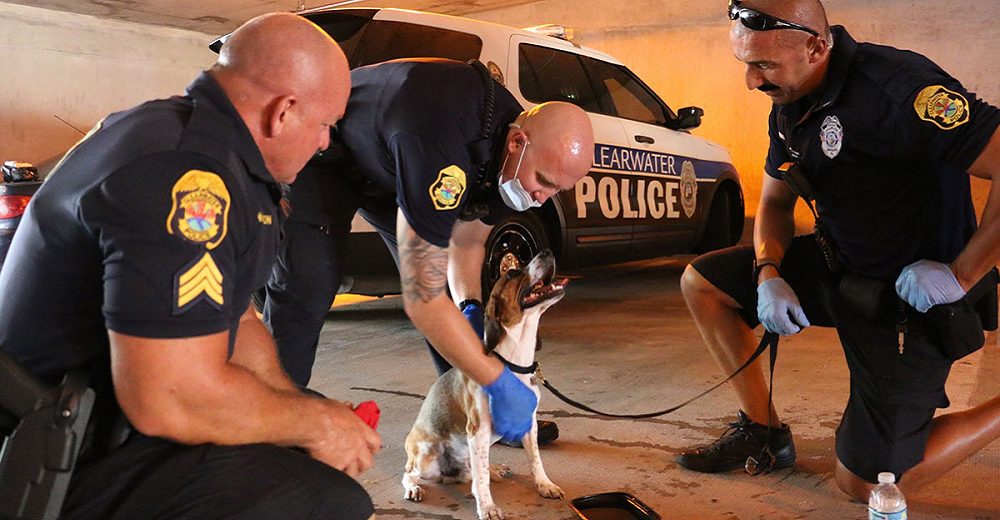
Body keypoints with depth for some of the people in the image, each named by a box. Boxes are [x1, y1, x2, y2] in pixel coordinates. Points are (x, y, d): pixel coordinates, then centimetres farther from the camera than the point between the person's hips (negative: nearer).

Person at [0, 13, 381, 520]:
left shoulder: (179, 129, 8)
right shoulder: (185, 178, -26)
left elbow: (231, 315, 12)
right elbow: (169, 400, -30)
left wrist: (299, 406, 2)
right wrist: (314, 424, -16)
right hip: (80, 463, -10)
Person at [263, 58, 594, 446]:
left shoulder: (509, 152, -17)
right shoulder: (442, 151, -45)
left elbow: (466, 241, -1)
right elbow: (422, 299, -42)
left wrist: (471, 308, -19)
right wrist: (499, 383, -37)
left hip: (390, 162, 7)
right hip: (321, 157, -7)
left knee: (435, 275, 2)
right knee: (305, 287, -20)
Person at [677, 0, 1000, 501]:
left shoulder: (895, 87, -28)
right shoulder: (790, 106, 0)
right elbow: (775, 200, 12)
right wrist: (768, 273, -6)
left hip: (912, 296, -8)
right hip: (838, 267, 8)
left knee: (863, 483, -2)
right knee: (701, 281, 5)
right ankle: (762, 427, 14)